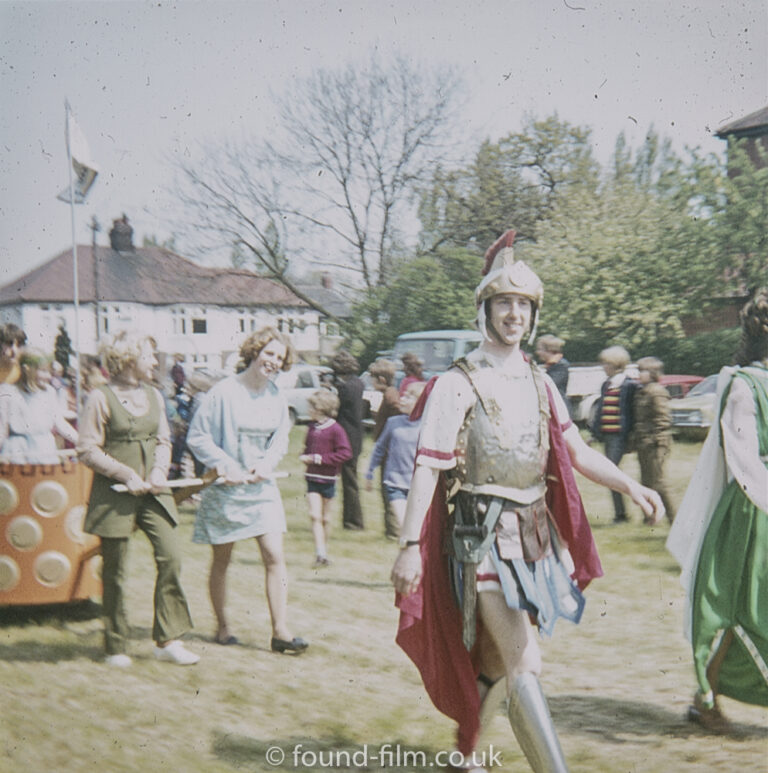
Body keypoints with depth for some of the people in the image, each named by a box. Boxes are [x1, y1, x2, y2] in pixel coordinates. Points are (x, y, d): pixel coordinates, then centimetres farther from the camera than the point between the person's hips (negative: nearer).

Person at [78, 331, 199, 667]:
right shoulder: (100, 397, -7)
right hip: (114, 494, -5)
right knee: (115, 572, 3)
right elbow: (87, 450, -9)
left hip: (152, 491, 5)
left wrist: (159, 470, -2)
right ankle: (116, 647, 18)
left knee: (171, 556, -7)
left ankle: (167, 640, 3)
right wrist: (126, 475, -14)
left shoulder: (153, 395, 12)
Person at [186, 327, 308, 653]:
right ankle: (222, 626, 24)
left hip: (261, 486, 4)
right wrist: (226, 466, -18)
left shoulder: (276, 397, 4)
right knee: (221, 559, 8)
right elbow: (197, 437, -10)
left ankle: (280, 631, -1)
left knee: (275, 556, -4)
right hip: (225, 487, -4)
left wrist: (266, 463, -7)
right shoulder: (223, 392, -12)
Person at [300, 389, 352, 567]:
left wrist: (320, 458, -19)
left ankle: (324, 552, 25)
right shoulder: (312, 427, 7)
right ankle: (320, 554, -11)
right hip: (312, 477, 4)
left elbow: (346, 453, -18)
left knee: (325, 518, 10)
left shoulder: (335, 429, -13)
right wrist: (305, 456, -3)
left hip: (327, 479, -4)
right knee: (315, 516, -8)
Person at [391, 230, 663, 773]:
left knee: (497, 658, 17)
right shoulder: (458, 384, -7)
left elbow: (576, 451, 9)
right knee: (524, 664, -14)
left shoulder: (540, 383, 11)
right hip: (484, 536, -6)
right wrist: (410, 545, -17)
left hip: (535, 534, 7)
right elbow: (428, 467, -11)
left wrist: (631, 486, -8)